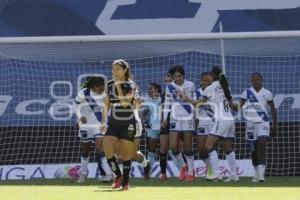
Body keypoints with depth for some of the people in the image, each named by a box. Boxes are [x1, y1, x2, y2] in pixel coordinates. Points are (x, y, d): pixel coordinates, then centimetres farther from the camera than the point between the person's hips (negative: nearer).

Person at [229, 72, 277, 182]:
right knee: (253, 150, 8)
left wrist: (275, 126, 7)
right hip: (251, 124, 2)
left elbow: (273, 110, 9)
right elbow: (238, 107, -1)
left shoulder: (267, 93, 2)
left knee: (262, 147, -19)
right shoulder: (247, 92, 3)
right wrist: (229, 103, -20)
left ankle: (261, 173, -23)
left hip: (263, 123, -2)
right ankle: (257, 173, 22)